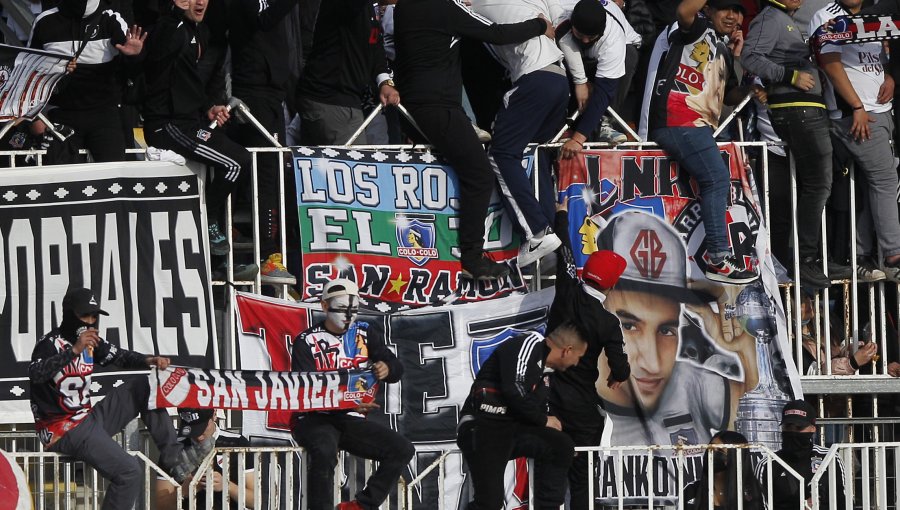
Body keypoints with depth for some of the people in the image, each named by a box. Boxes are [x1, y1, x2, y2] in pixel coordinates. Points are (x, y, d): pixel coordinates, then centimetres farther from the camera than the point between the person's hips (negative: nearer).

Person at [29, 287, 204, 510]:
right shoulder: (51, 343, -15)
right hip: (64, 432, -9)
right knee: (130, 471, -23)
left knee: (145, 387, 6)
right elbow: (35, 375, -33)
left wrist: (148, 361, -2)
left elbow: (120, 357, 19)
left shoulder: (91, 342, 10)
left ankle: (172, 457, 2)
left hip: (90, 419, 9)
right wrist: (74, 351, -40)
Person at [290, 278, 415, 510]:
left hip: (351, 421, 6)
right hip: (315, 418, -5)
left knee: (402, 449, -11)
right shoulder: (306, 341, -3)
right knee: (325, 452, -37)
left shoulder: (363, 336, 12)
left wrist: (387, 368, -21)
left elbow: (397, 369, 6)